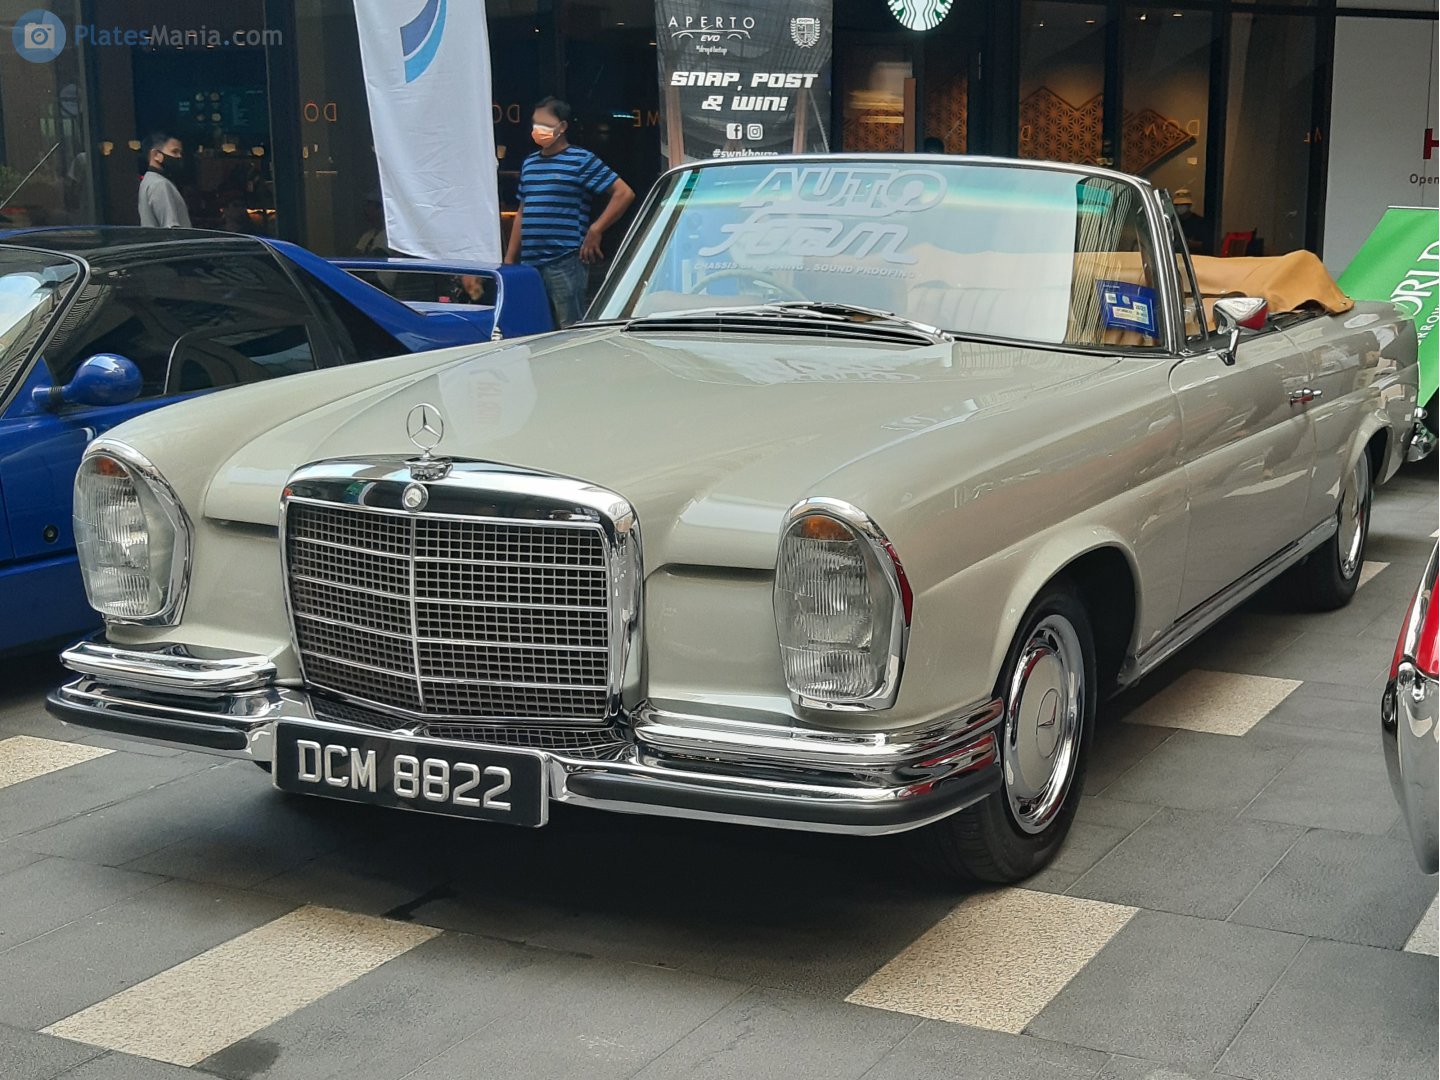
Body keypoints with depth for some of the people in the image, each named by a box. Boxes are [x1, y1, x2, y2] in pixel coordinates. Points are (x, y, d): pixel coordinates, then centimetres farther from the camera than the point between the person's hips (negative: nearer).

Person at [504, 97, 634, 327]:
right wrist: (509, 260, 18)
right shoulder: (529, 163, 19)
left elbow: (624, 193, -7)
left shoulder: (581, 161, -2)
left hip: (564, 262, -7)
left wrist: (595, 231, -9)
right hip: (529, 264, 7)